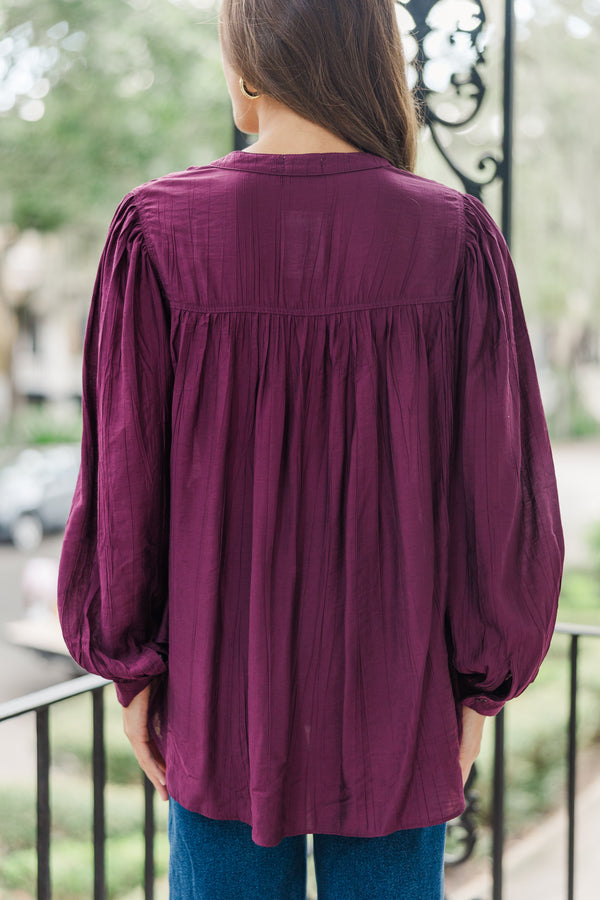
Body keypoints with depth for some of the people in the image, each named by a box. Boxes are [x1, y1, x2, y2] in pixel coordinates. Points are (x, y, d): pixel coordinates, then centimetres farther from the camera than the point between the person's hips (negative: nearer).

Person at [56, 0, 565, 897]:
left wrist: (131, 666, 3)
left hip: (222, 686, 0)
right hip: (393, 690, 0)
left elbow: (122, 477, -8)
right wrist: (479, 682, 2)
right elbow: (497, 486, -9)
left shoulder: (157, 233, -12)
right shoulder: (456, 240, -11)